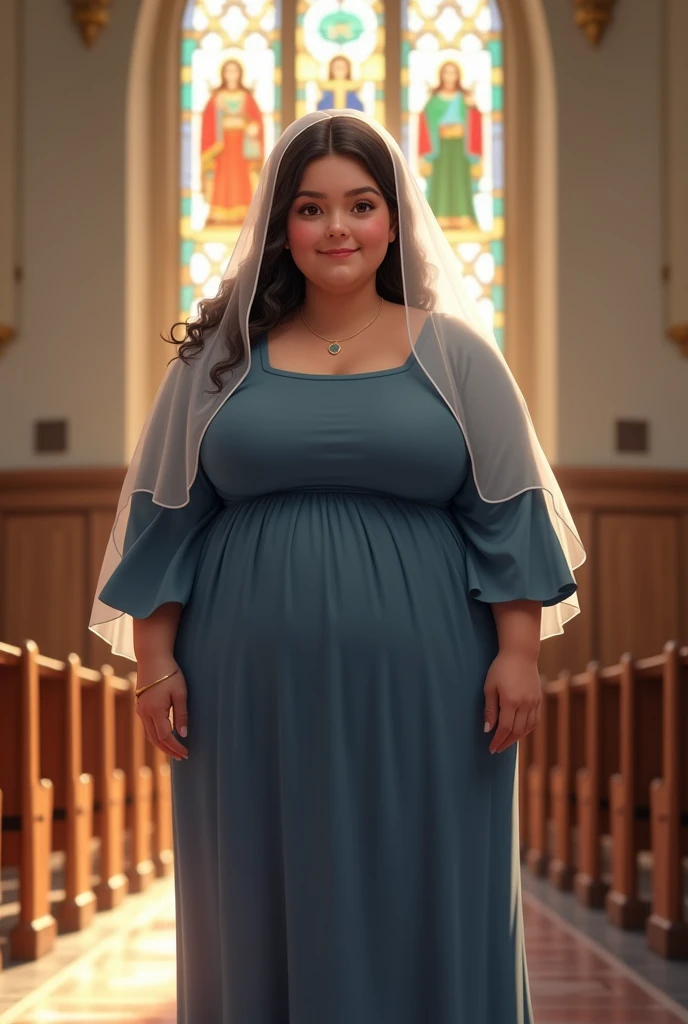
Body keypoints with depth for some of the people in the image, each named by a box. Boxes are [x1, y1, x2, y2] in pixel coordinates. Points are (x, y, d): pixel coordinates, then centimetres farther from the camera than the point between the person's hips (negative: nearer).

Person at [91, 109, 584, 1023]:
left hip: (418, 689, -1)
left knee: (416, 908, 4)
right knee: (269, 907, 6)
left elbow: (507, 517, 4)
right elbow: (165, 518, 8)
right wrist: (154, 659, 1)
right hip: (256, 688, 1)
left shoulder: (454, 355, 6)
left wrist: (519, 650, -5)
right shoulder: (221, 358, 8)